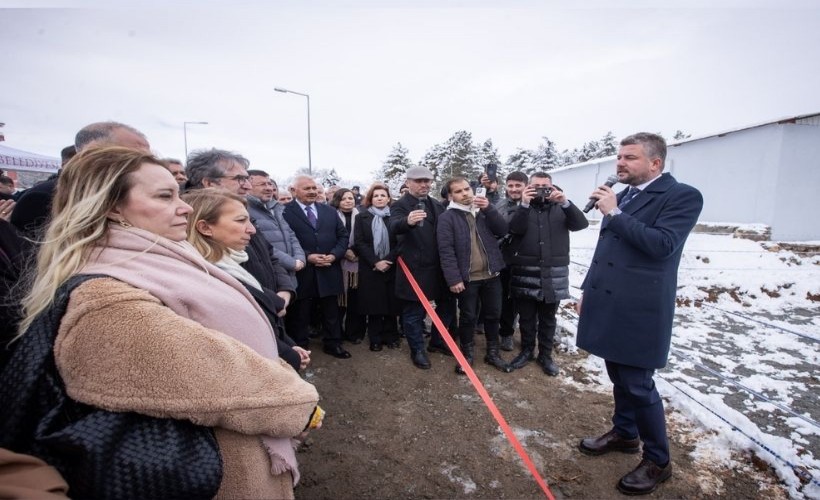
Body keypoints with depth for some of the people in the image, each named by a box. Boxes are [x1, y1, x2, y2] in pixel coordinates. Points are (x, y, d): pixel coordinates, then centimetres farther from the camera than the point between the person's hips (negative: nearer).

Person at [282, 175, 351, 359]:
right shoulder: (285, 212, -7)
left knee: (331, 312, 16)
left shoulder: (330, 211, 11)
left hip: (329, 271, 4)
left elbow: (343, 235, 9)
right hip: (301, 273, -4)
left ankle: (333, 343, 32)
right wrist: (307, 257, -19)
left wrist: (334, 255, -8)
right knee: (299, 314, 11)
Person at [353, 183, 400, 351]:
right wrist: (375, 262, -13)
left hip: (391, 267, 1)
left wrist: (388, 260, -13)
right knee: (374, 304, 3)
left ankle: (391, 336, 19)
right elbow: (359, 243, -3)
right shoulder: (362, 217, 6)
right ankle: (375, 339, 15)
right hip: (370, 268, 0)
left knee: (391, 303, 4)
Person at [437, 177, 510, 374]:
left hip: (491, 274, 5)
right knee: (468, 317, 8)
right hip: (467, 277, -5)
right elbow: (446, 250, -14)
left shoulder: (483, 210, 10)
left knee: (493, 314, 15)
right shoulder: (447, 217, -7)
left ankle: (493, 353, 32)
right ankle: (467, 354, 27)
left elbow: (503, 230, -1)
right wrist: (453, 278, -20)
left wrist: (489, 209, -13)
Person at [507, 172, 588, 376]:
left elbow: (581, 224, -8)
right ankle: (526, 351, 29)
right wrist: (524, 205, -24)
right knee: (526, 317, 11)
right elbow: (515, 229, -14)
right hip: (525, 273, 0)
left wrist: (566, 203, -22)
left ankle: (545, 355, 27)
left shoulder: (560, 208, 7)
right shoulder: (522, 207, 5)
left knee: (548, 318, 12)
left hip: (553, 274, 1)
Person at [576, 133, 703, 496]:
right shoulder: (620, 197, 13)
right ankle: (625, 433, 39)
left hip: (638, 309, -7)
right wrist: (587, 290, 20)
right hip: (608, 304, 7)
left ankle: (658, 461, 23)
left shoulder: (682, 196, -8)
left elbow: (662, 244, -22)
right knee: (619, 377, 19)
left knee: (638, 384, 1)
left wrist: (614, 213, -18)